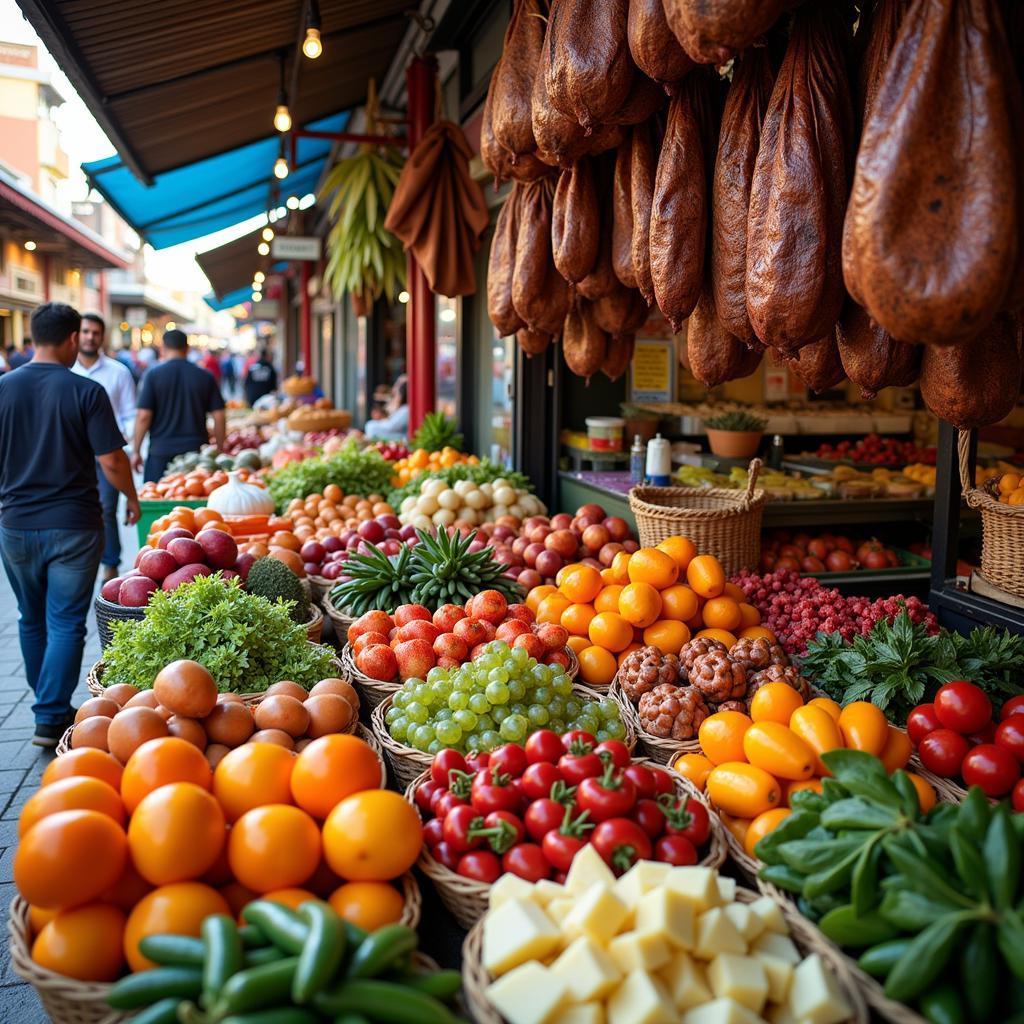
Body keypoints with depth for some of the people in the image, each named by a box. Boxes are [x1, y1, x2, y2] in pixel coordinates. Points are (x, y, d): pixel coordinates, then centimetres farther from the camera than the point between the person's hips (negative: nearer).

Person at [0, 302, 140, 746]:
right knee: (65, 624, 4)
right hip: (73, 525, -4)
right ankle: (50, 717, 2)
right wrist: (132, 498, 5)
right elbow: (112, 461, -12)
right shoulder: (85, 391, -10)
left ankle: (50, 705, 31)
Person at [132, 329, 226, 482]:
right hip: (197, 451, 2)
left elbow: (143, 416, -7)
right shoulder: (205, 377, 3)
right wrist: (219, 451, 12)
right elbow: (219, 416, 2)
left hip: (161, 452, -2)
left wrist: (136, 451, 1)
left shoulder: (153, 374, -3)